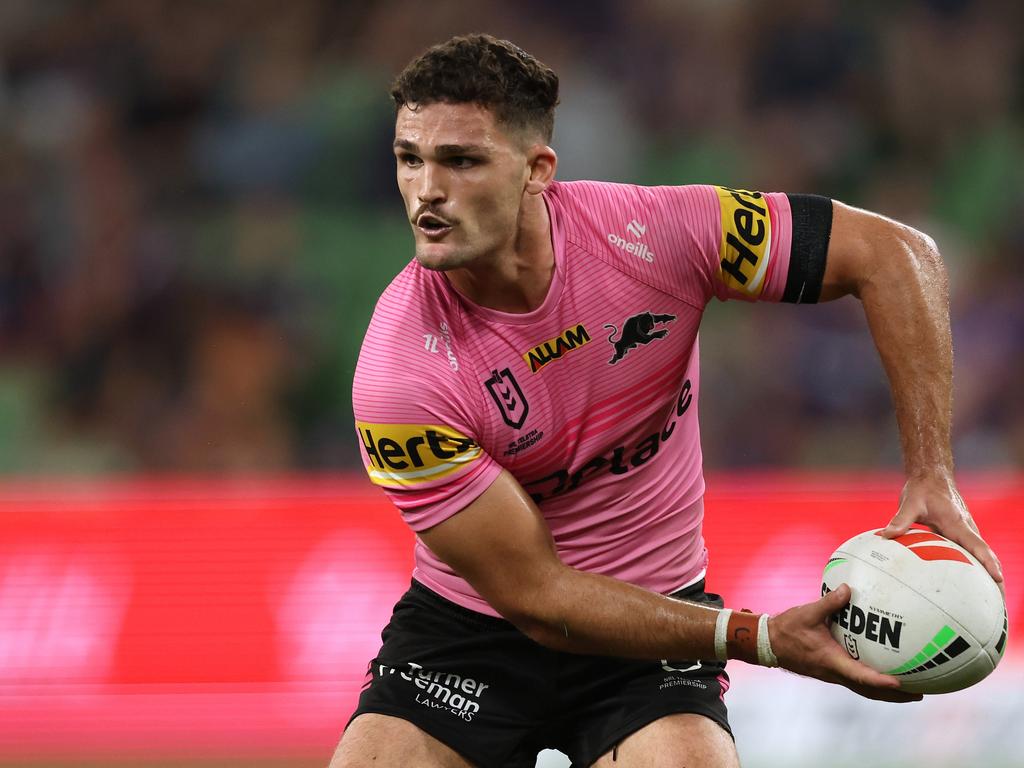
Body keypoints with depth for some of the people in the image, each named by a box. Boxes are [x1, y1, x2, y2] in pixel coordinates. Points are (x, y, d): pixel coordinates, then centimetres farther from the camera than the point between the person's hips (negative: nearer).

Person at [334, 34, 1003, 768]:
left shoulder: (645, 233, -19)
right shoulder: (397, 376, -23)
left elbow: (892, 254, -10)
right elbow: (534, 595, -21)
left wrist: (930, 477, -19)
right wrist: (761, 639, -27)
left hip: (656, 614, 0)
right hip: (467, 629, 0)